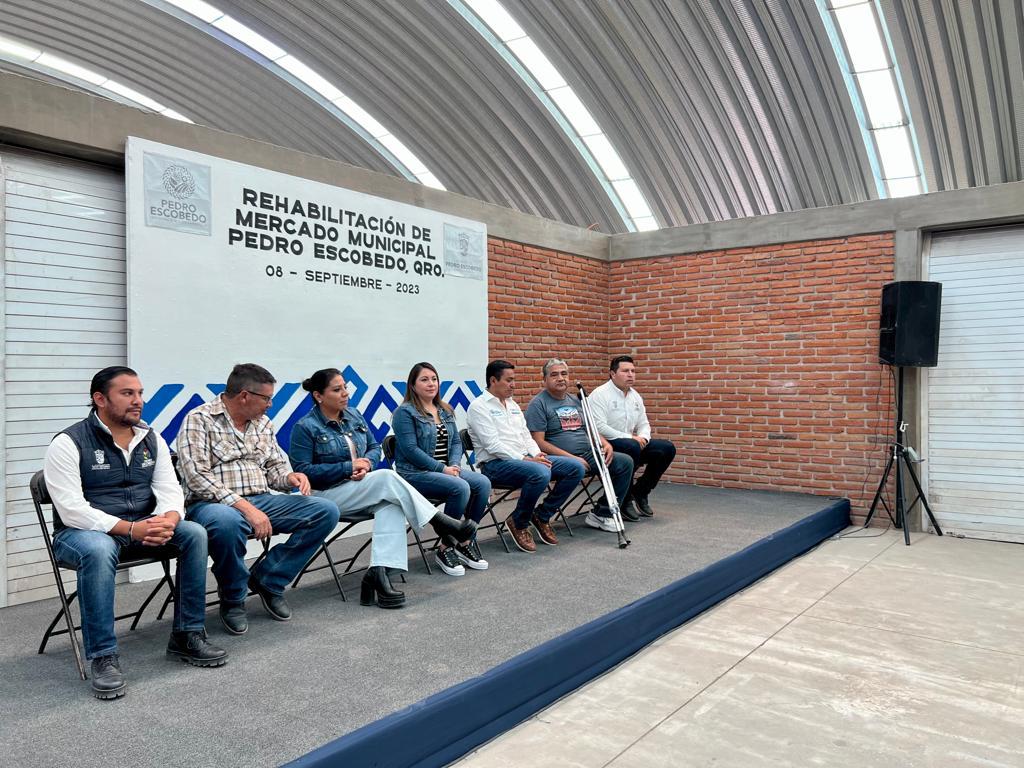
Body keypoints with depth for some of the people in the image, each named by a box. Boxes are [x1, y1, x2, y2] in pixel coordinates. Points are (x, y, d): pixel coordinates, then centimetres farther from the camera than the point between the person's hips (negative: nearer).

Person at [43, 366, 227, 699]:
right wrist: (131, 529, -30)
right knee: (98, 550, -39)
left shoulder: (152, 440, 6)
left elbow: (170, 491, 1)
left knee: (194, 533, -20)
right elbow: (72, 510, -19)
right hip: (83, 532, -5)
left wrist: (168, 520, -24)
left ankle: (186, 635, -10)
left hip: (142, 528, 5)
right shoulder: (68, 443, -11)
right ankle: (104, 657, -28)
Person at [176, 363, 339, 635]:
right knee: (226, 521, -42)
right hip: (212, 504, -6)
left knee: (327, 510, -11)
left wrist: (290, 477, -3)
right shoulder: (199, 420, -6)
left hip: (261, 500, 6)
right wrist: (244, 506, -25)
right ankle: (233, 599, -11)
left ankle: (268, 579, 2)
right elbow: (197, 477, -17)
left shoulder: (263, 423, 16)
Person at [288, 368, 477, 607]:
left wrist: (367, 463, -9)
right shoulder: (306, 427, -7)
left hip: (361, 488, 6)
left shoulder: (354, 416, 11)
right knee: (388, 477, -28)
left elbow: (375, 447, 15)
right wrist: (348, 467, -17)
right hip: (328, 494, -5)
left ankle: (379, 571, -41)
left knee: (391, 504, -30)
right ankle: (440, 523, -19)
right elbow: (303, 471, -13)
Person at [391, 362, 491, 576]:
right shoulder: (405, 412, -6)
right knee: (460, 488, -31)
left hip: (446, 470, 7)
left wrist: (454, 465, -6)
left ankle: (466, 542, -6)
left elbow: (456, 441, 15)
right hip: (415, 473, -7)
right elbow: (410, 449, -14)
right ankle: (445, 548, -15)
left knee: (483, 483, -19)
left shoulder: (445, 410, 17)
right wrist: (442, 468, -17)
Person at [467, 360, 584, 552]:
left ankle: (542, 515, 5)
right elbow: (493, 445, -16)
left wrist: (537, 454, -2)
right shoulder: (479, 406, -7)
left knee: (575, 468, -7)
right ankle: (518, 523, -12)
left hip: (523, 459, 8)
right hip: (495, 464, -8)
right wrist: (525, 459, -20)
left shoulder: (512, 404, 21)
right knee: (540, 473, -37)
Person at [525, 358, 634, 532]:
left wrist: (605, 444, 1)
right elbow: (539, 442, -13)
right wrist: (571, 458, -19)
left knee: (625, 462, -6)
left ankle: (601, 514, 0)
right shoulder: (538, 404, -4)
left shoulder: (575, 400, 19)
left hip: (587, 454, 7)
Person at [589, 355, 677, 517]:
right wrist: (631, 438, -23)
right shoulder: (600, 394, -11)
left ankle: (640, 492, 5)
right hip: (606, 446, -8)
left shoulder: (635, 396, 14)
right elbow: (599, 427, -22)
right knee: (632, 447, -37)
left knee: (667, 448, -6)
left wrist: (643, 437, -8)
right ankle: (623, 501, -18)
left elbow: (644, 424, 18)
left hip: (633, 443, 8)